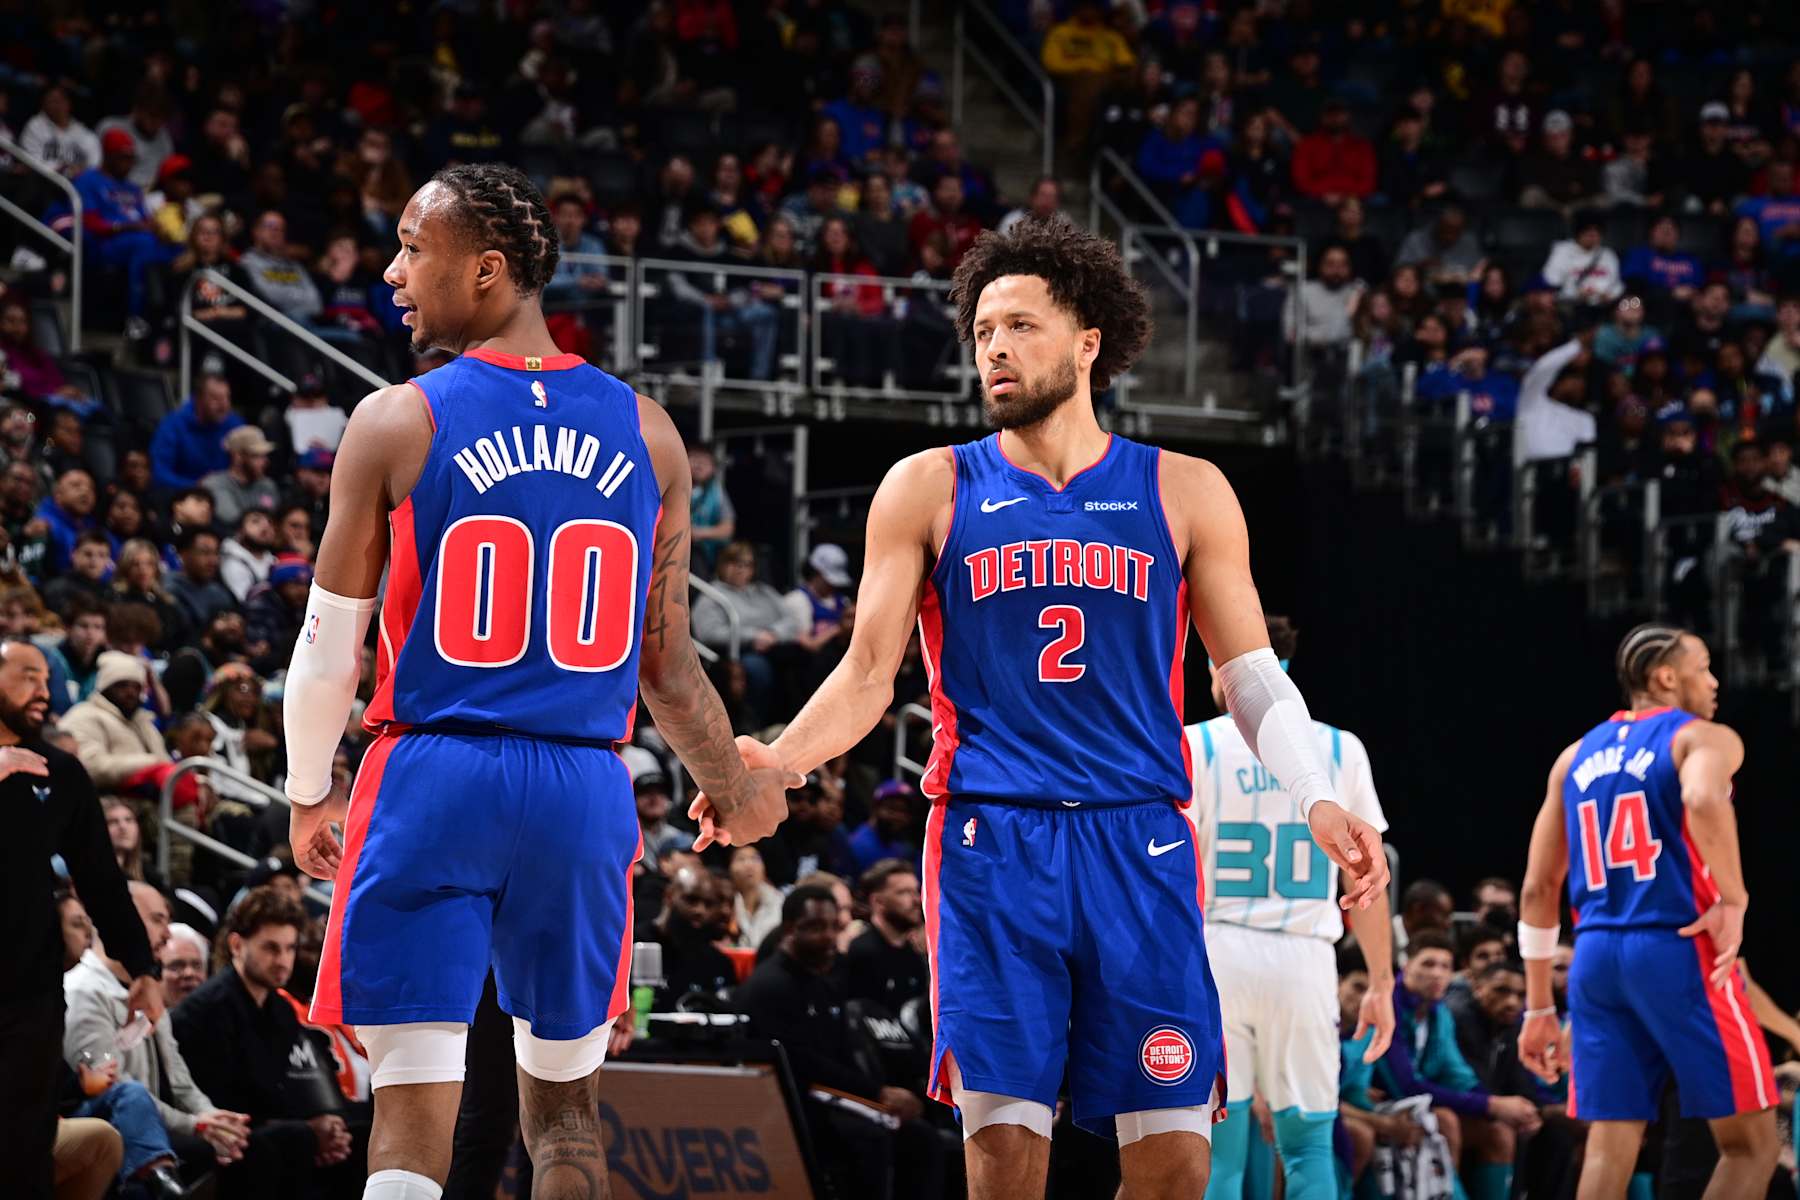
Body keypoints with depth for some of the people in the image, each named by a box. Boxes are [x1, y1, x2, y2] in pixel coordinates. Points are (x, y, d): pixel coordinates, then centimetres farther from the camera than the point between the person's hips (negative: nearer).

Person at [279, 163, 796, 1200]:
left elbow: (331, 639, 0)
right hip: (586, 791, 3)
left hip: (434, 779, -3)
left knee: (413, 1112, -4)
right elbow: (667, 662, 8)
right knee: (565, 1104, 16)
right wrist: (737, 790, 25)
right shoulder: (648, 434, 5)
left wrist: (309, 795, 15)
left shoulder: (398, 424, -5)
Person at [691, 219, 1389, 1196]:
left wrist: (1316, 801, -5)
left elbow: (1252, 676, 11)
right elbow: (868, 674, 8)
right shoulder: (929, 490, 9)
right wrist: (777, 764, -10)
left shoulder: (1183, 493, 10)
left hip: (1141, 847, 1)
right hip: (990, 840, -1)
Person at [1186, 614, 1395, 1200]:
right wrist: (1381, 984, 13)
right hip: (1304, 956, 1)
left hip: (1214, 953, -1)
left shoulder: (1193, 746, 0)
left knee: (1218, 1144, 2)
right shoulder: (1340, 750, 6)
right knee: (1307, 1141, 7)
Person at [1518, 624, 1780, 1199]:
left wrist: (1539, 1008, 20)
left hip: (1596, 957, 6)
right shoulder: (1703, 739, 0)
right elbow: (1703, 800, -27)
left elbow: (1537, 890, 16)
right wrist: (1733, 900, -16)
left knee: (1609, 1152, 5)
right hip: (1679, 949, -6)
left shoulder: (1577, 757, 18)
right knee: (1751, 1142, 3)